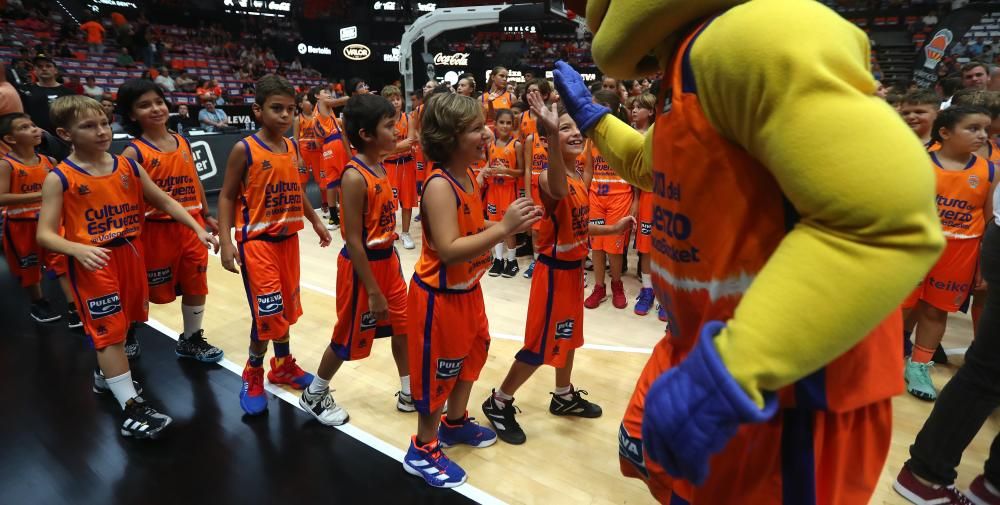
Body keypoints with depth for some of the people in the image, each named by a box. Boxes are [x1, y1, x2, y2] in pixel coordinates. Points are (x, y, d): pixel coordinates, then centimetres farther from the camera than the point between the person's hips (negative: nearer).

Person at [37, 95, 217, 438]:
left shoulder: (129, 167, 2)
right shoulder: (59, 179, -10)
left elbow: (165, 201, 8)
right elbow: (45, 234, -12)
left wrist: (198, 229, -1)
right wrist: (79, 249, -32)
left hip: (131, 254, 5)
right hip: (93, 262, -5)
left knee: (123, 322, 18)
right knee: (109, 330, -3)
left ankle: (106, 374, 44)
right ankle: (131, 408, 1)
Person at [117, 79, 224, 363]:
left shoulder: (183, 143, 5)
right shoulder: (134, 152, -10)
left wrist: (206, 216, 15)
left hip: (191, 226, 5)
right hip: (156, 230, -5)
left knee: (196, 285, 13)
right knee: (146, 290, 8)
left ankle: (191, 339, 31)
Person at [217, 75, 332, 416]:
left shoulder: (292, 148, 6)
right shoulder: (244, 150, -11)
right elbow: (227, 196, -8)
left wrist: (316, 222, 21)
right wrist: (226, 242, -16)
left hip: (288, 238, 6)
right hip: (256, 241, -6)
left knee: (286, 307, 15)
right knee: (268, 313, -8)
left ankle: (283, 366, 34)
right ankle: (253, 376, 16)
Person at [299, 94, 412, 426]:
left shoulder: (382, 168, 4)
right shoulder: (355, 176, -23)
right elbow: (353, 241, -23)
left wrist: (389, 260, 16)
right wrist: (373, 291, -21)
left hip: (388, 259, 8)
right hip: (362, 264, -8)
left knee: (402, 326, 14)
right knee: (349, 338, 9)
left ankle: (408, 393, 32)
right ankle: (313, 395, 32)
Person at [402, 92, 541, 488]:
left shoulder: (468, 177, 3)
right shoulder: (439, 185, -25)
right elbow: (449, 250, -33)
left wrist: (512, 225, -3)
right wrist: (504, 228, -34)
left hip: (468, 290, 9)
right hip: (439, 296, -9)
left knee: (471, 354, 24)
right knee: (437, 370, 6)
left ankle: (456, 422, 46)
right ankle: (424, 450, 28)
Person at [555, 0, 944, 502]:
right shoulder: (691, 67, 9)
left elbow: (888, 218, -31)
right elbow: (647, 165, 31)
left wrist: (728, 368, -35)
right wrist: (589, 114, 31)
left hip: (791, 385, -9)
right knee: (644, 457, 24)